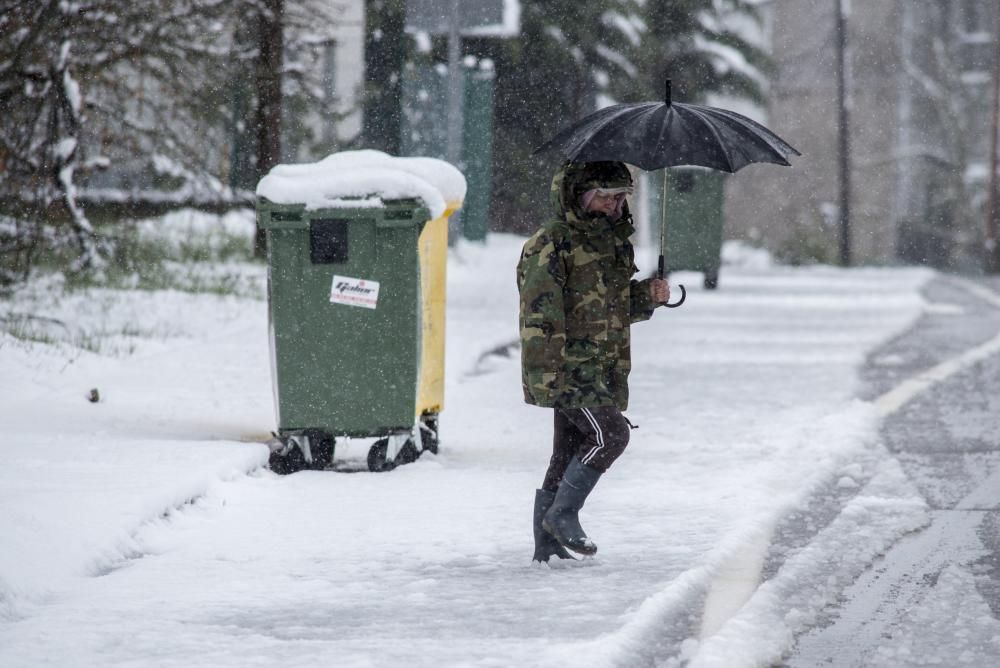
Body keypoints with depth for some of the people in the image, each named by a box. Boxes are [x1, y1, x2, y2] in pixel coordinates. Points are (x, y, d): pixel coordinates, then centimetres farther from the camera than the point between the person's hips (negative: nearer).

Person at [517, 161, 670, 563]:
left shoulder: (615, 242, 17)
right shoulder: (551, 245, -11)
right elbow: (539, 314, -17)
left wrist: (648, 296, 7)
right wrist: (544, 372, -24)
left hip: (601, 371, 8)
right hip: (567, 368, -8)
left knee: (570, 454, 9)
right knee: (610, 432, -19)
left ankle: (547, 545, 14)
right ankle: (562, 513, -7)